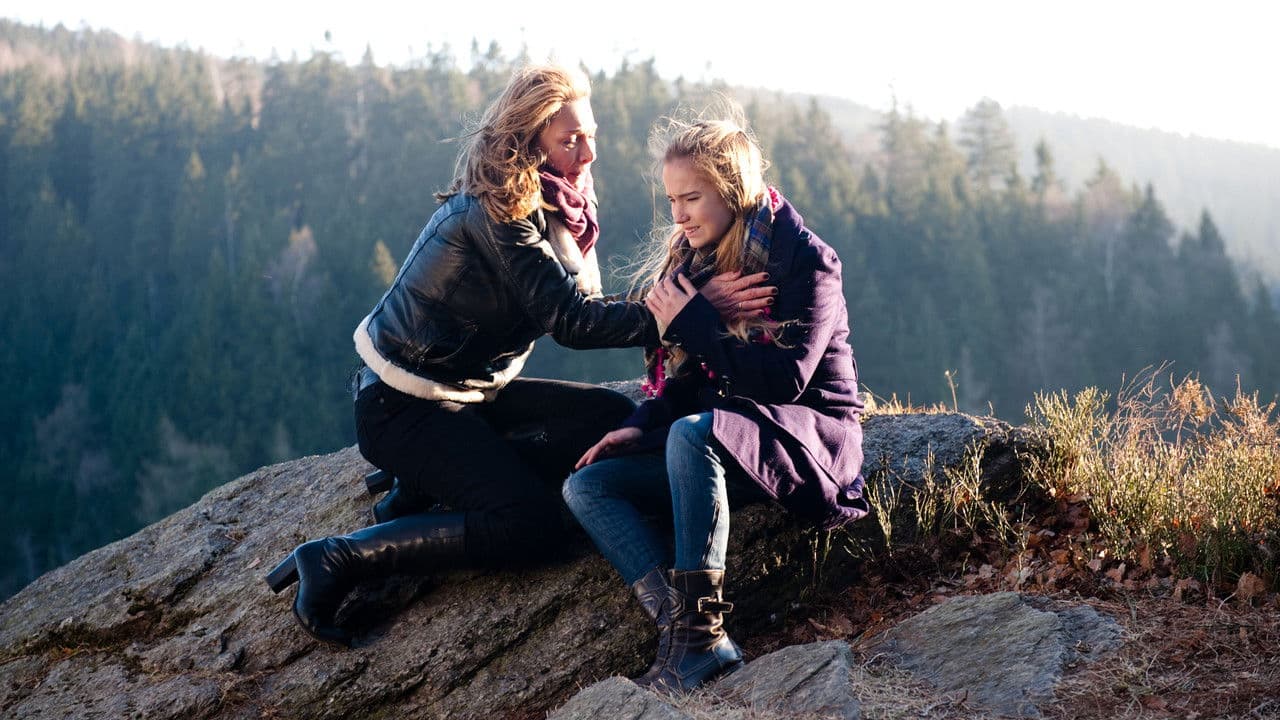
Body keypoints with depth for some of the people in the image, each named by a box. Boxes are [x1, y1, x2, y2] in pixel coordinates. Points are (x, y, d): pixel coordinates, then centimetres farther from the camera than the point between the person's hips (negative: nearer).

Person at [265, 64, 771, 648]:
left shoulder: (551, 206, 6)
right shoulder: (497, 212, -22)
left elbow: (572, 304, -2)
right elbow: (570, 320, -27)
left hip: (469, 388, 10)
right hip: (403, 407, -10)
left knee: (614, 417, 2)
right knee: (530, 523, -20)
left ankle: (424, 488, 0)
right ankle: (339, 559, -15)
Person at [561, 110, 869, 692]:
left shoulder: (806, 261, -12)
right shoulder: (693, 260, 9)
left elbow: (785, 380, -22)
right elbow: (683, 380, 12)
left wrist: (695, 322, -19)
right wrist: (641, 427, -6)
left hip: (807, 434, -8)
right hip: (719, 437, 8)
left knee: (692, 433, -37)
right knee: (587, 485, -9)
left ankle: (701, 628, -34)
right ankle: (684, 633, -28)